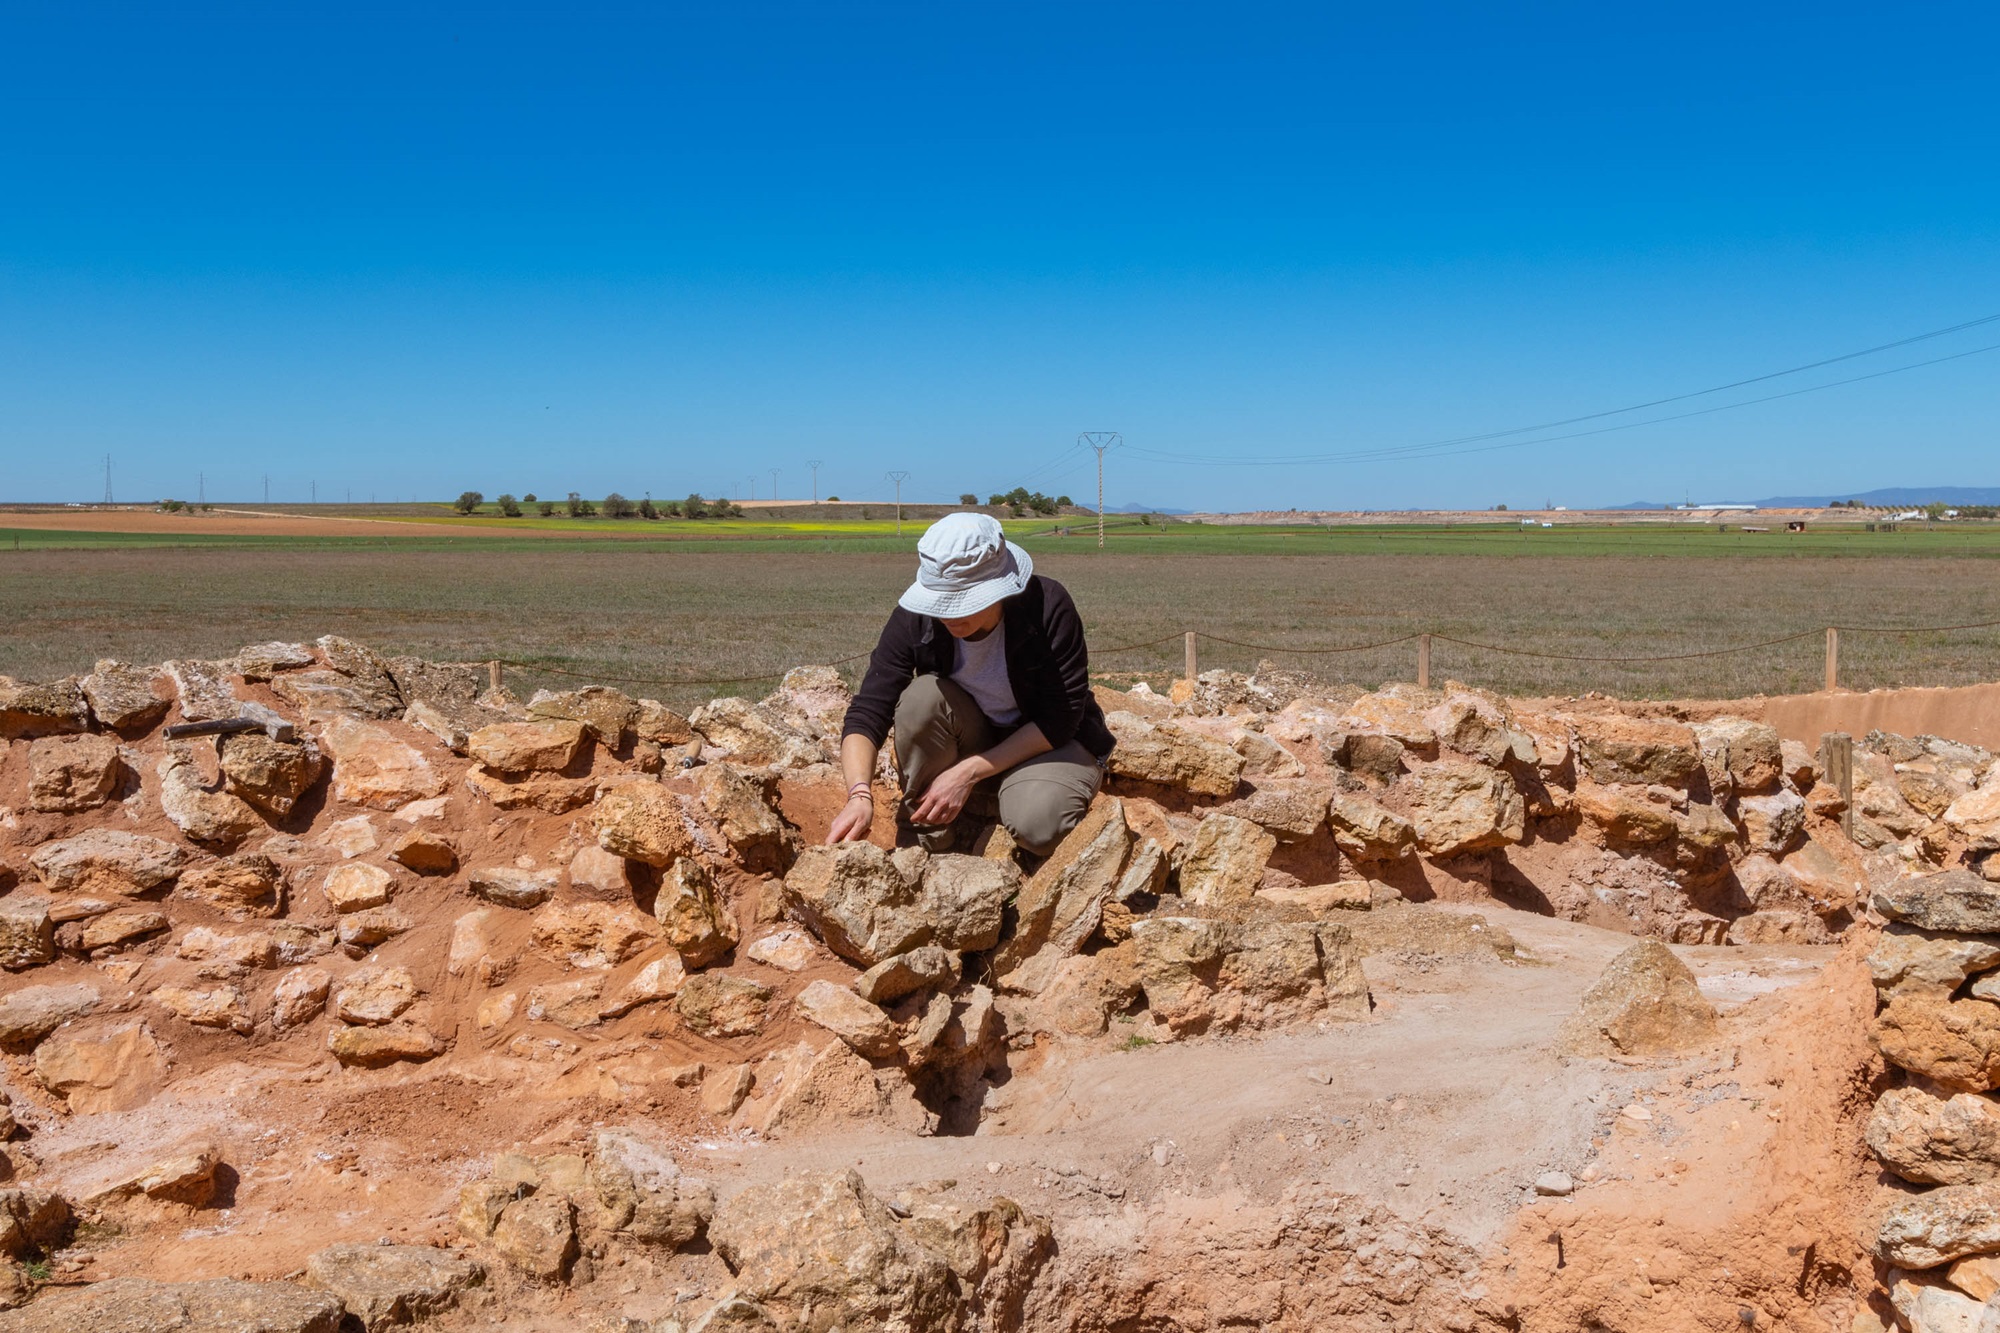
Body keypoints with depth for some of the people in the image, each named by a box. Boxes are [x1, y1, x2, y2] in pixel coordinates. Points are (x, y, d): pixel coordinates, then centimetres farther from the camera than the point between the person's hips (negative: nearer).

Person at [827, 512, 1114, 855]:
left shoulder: (1049, 606, -26)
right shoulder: (914, 619, -20)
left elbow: (1061, 720, -22)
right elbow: (866, 713, -23)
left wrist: (968, 773, -26)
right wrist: (859, 794, -42)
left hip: (1052, 745, -3)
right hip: (972, 741, 3)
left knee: (1036, 824, -35)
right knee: (923, 696, -29)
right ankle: (928, 846, -13)